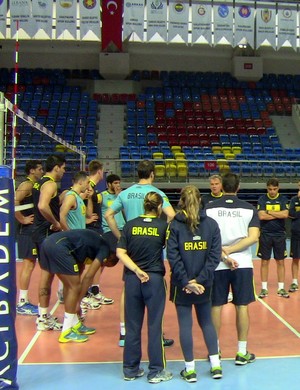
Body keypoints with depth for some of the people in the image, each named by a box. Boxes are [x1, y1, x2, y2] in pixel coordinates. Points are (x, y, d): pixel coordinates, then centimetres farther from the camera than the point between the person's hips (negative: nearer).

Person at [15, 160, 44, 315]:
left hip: (32, 230, 10)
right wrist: (22, 219, -22)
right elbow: (13, 201, -28)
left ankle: (24, 301, 21)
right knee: (28, 264, -7)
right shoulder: (27, 185, -13)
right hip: (27, 230, -10)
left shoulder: (33, 185, 16)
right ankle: (22, 304, -2)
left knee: (29, 264, 13)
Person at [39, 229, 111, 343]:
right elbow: (88, 276, 0)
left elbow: (80, 268, 30)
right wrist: (78, 301, 8)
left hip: (48, 241, 9)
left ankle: (75, 324, 29)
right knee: (74, 287, 1)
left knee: (69, 285, 19)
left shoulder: (94, 241, 29)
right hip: (58, 247, -9)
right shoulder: (105, 249, 7)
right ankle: (66, 332, 7)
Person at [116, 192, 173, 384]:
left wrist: (136, 271, -9)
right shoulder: (163, 225, -3)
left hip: (132, 279, 3)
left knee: (132, 326, 12)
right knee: (154, 326, 7)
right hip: (155, 279, -2)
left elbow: (120, 252, -5)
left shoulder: (130, 225, 2)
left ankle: (130, 369, 23)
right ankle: (156, 371, 16)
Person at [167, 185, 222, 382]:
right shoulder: (212, 224, -3)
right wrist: (201, 279, -11)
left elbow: (173, 257, -14)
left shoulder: (174, 225, -8)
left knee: (185, 325, 7)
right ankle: (216, 365, 20)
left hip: (182, 284, -2)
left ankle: (190, 370, 15)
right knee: (207, 322, 17)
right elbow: (215, 255, -9)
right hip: (204, 284, 2)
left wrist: (186, 281, -12)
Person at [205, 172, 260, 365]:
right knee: (242, 307, 8)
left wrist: (223, 255, -9)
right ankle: (242, 352, 15)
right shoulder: (249, 208, -1)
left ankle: (215, 350, 21)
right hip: (243, 264, 0)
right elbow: (254, 237, -11)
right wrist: (230, 250, -12)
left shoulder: (209, 208, -2)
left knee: (216, 307, 10)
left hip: (217, 265, 0)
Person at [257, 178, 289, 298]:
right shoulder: (262, 199, -1)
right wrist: (278, 214, -10)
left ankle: (281, 288, 16)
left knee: (280, 262, 7)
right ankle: (264, 288, 13)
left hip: (279, 235, 1)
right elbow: (261, 216, -13)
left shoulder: (283, 199, 2)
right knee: (264, 262, 4)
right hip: (265, 235, -1)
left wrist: (269, 212, -11)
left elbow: (285, 214, -13)